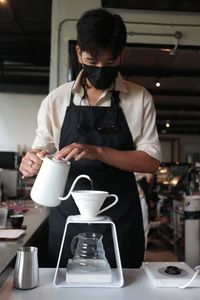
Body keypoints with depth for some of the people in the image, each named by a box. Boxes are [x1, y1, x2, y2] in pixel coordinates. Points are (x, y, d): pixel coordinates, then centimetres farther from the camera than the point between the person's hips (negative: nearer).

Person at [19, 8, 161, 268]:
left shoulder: (139, 99, 0)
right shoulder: (56, 100, 3)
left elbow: (151, 161, -5)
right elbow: (41, 150, 9)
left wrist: (97, 151, -19)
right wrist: (31, 162, -15)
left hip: (121, 220, 0)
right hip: (67, 218, 1)